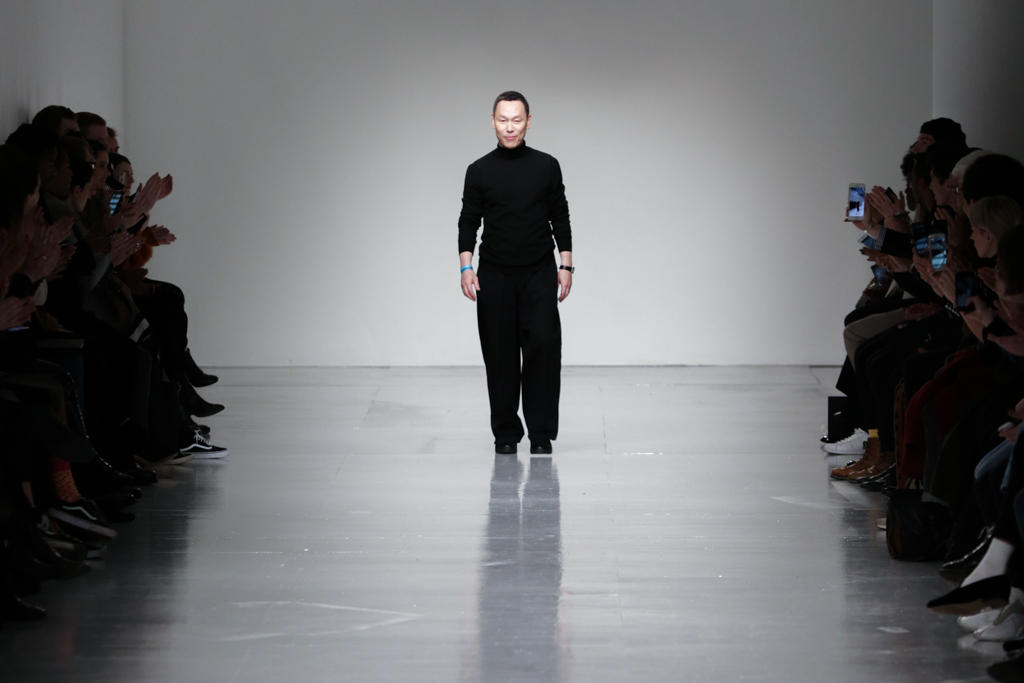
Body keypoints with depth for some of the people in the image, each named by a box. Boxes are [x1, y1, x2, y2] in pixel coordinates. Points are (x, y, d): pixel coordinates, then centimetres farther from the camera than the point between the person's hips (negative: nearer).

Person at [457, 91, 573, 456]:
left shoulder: (547, 166, 4)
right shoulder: (480, 171, 2)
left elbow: (560, 218, 7)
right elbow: (469, 221, 2)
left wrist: (566, 266, 1)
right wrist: (466, 267, -11)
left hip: (540, 275, 0)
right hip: (495, 276, 1)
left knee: (543, 345, -12)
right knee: (500, 353, 3)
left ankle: (541, 433, -7)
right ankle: (506, 433, 14)